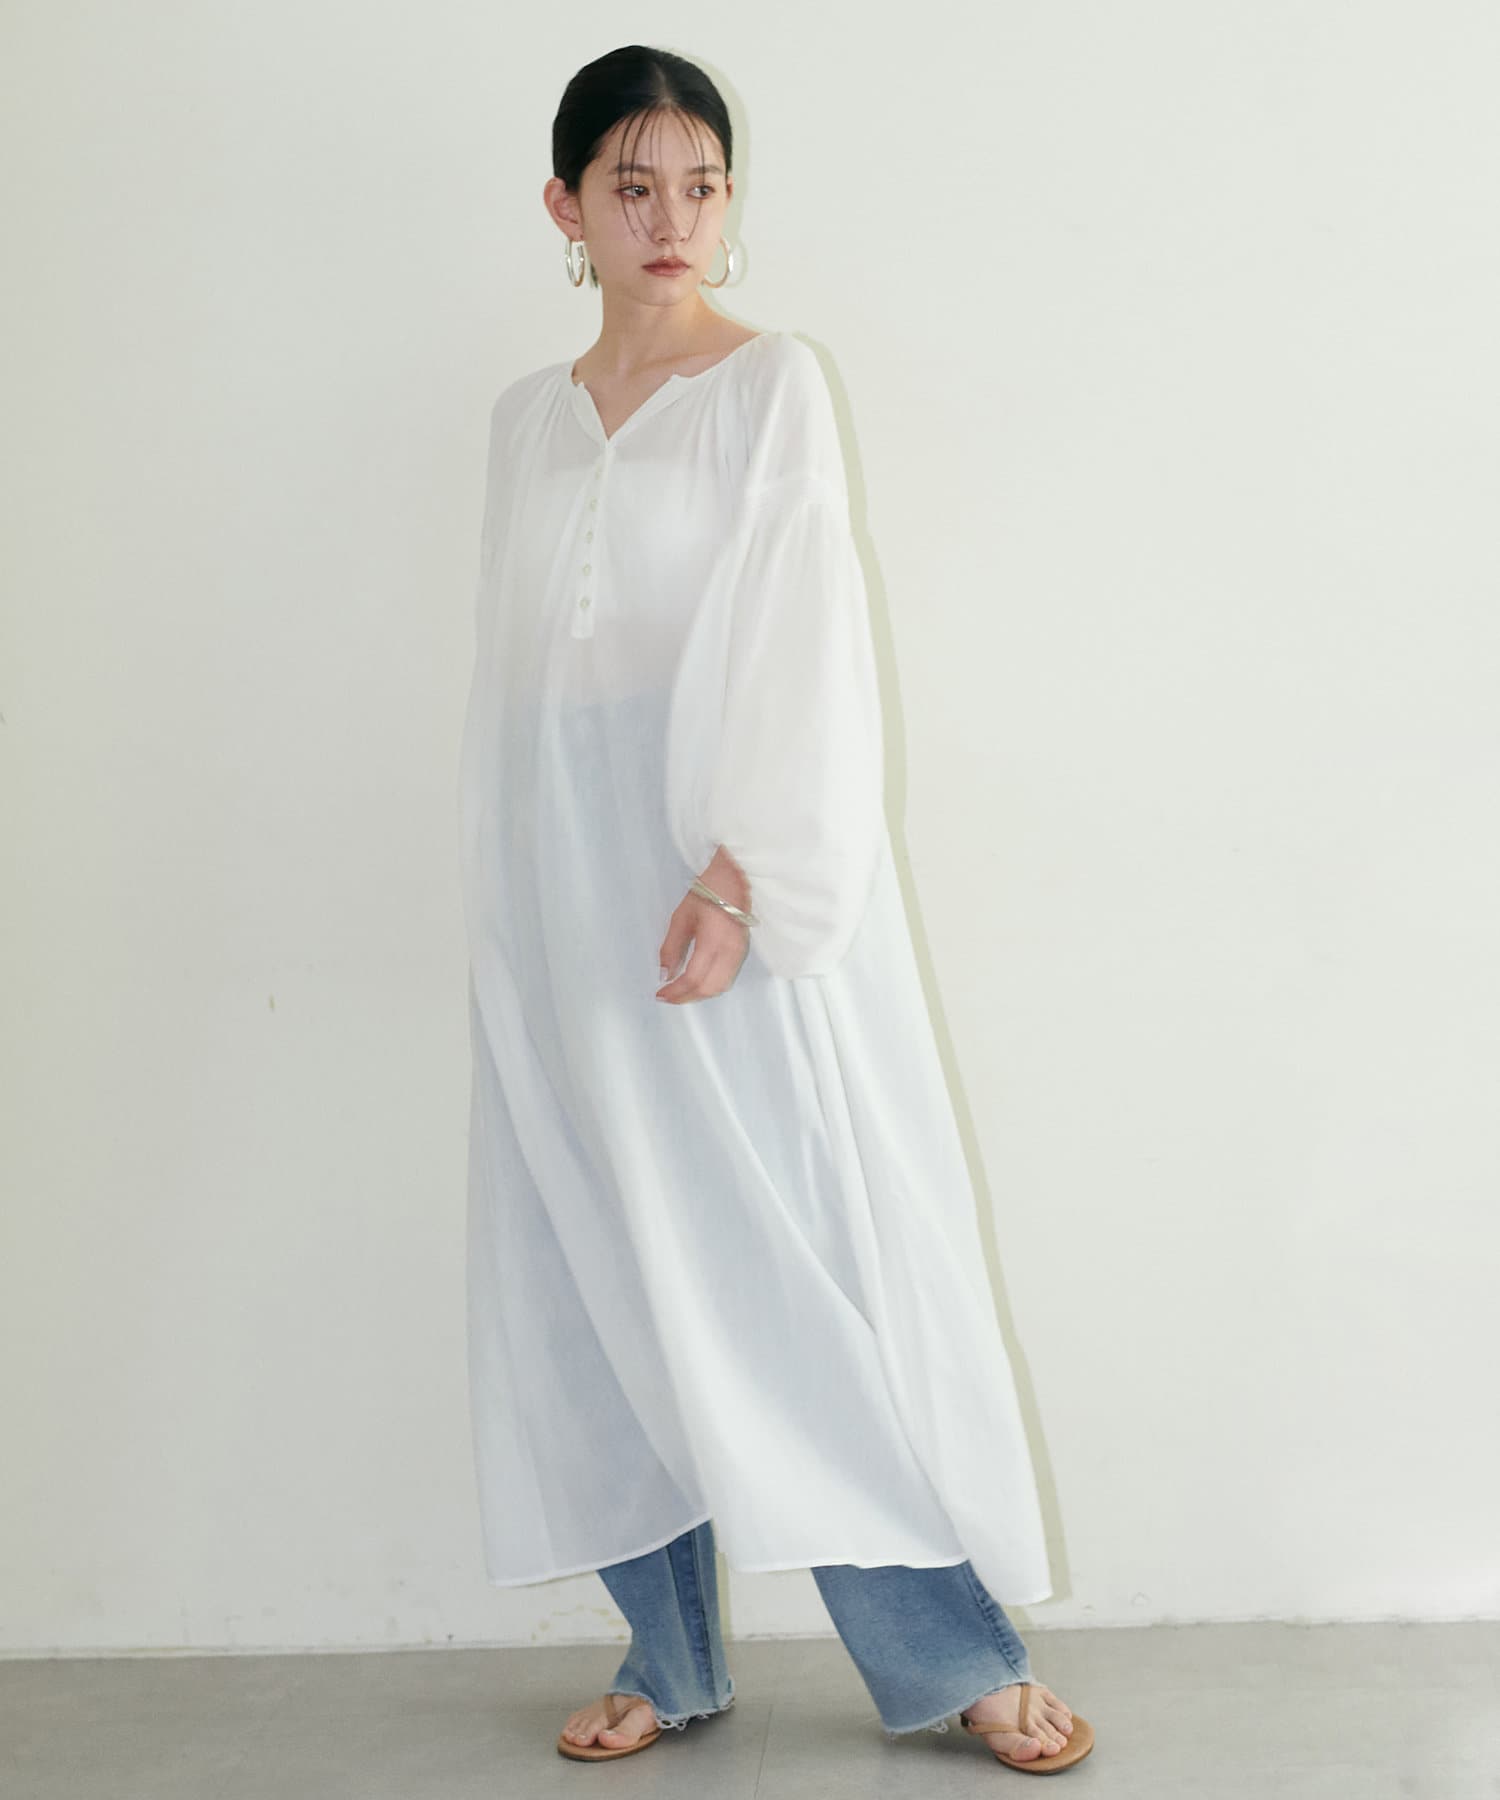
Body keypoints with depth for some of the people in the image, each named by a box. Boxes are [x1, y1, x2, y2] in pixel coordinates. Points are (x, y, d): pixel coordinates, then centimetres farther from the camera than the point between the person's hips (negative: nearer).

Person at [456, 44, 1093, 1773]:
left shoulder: (772, 380, 2)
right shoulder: (526, 417, 15)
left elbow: (796, 631, -8)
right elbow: (514, 660, 15)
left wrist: (741, 868, -20)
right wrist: (510, 910, 10)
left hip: (730, 870, -4)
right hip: (564, 884, 5)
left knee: (805, 1249, -4)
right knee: (604, 1266, 5)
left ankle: (950, 1650, 8)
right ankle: (669, 1657, 18)